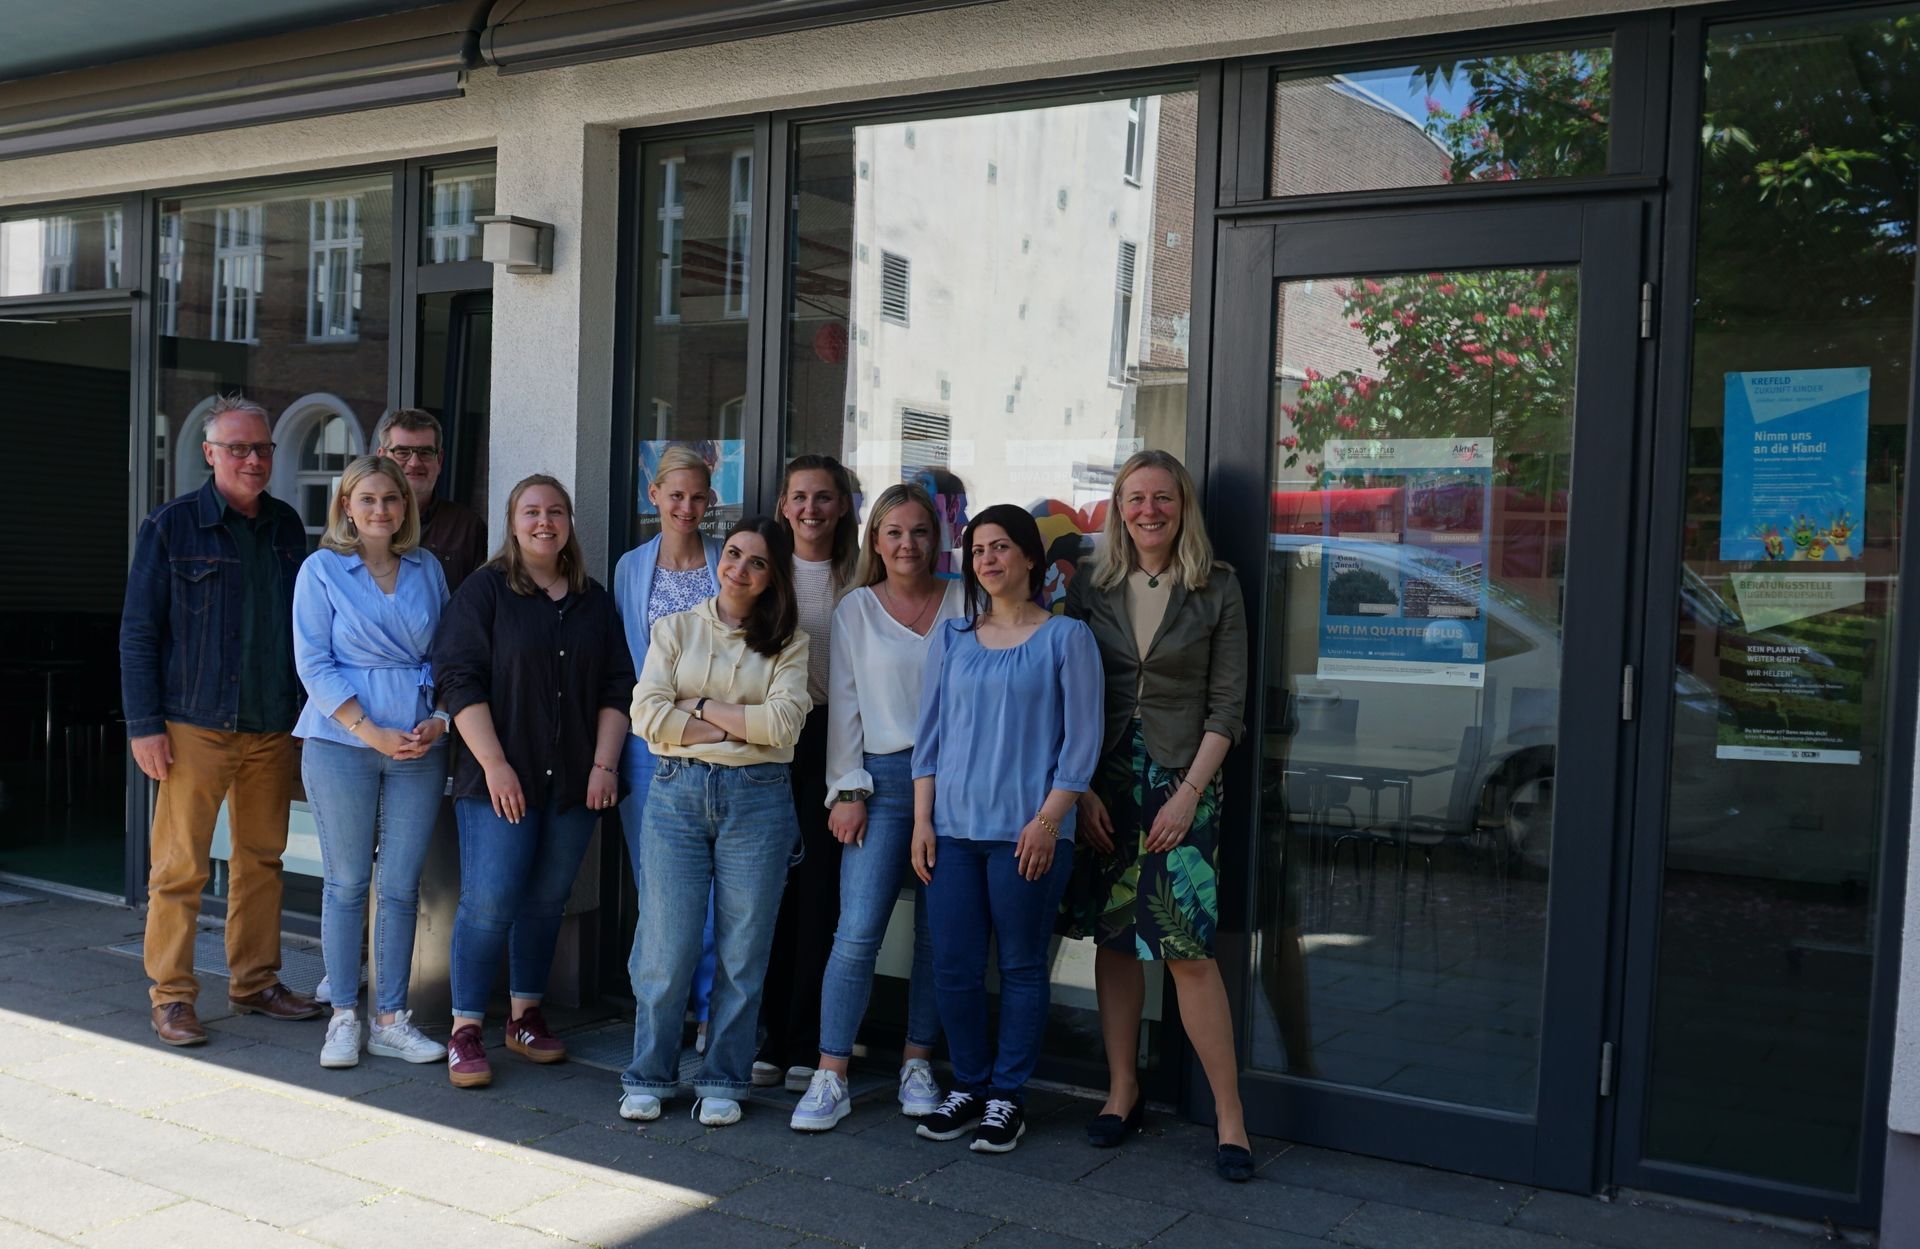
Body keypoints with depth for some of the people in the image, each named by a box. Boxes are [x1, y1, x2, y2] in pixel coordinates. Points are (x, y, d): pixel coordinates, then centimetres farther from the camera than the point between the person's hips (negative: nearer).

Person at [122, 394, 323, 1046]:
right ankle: (171, 995, 9)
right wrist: (144, 723, -8)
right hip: (195, 725, -4)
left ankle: (255, 981, 21)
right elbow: (138, 631, -3)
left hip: (273, 727, 5)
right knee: (181, 864, -2)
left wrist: (305, 710, 11)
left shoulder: (286, 526, 10)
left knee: (262, 858, 10)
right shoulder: (171, 526, -3)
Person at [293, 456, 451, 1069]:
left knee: (402, 886, 5)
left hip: (420, 744, 3)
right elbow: (313, 663, -5)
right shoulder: (322, 569, 1)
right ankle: (344, 1017, 15)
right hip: (342, 743, -3)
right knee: (346, 883, 4)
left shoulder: (427, 570, 10)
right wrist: (371, 732, -13)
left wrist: (440, 719, -4)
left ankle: (391, 1019, 14)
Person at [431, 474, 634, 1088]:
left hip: (573, 782, 4)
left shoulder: (594, 600, 13)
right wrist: (493, 764, -14)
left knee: (547, 900, 10)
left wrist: (604, 764, 2)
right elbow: (461, 681, -7)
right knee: (489, 901, -8)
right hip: (500, 778, -4)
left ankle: (526, 1015, 23)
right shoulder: (484, 590, 0)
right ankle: (465, 1031, 2)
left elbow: (616, 689, 12)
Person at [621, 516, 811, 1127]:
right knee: (667, 944, 1)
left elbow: (784, 722, -8)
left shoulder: (788, 642, 7)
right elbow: (648, 714, -4)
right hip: (677, 791, 0)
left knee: (743, 949, 4)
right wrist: (740, 725, -7)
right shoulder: (675, 628, 9)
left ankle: (723, 1082, 18)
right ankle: (649, 1076, 16)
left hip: (757, 798, 0)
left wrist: (703, 706, -5)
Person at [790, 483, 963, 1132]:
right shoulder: (855, 611, 8)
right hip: (884, 778, -1)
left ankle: (917, 1064, 19)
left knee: (938, 931, 5)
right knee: (857, 931, -8)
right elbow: (844, 705, 6)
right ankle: (830, 1078, 0)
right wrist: (848, 790, -1)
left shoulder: (964, 604, 7)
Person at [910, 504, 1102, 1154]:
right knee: (953, 967, 4)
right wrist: (922, 820, 5)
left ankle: (1008, 1096, 16)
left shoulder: (1066, 638, 1)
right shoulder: (952, 637, 12)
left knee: (1021, 967, 4)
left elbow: (1081, 742, -3)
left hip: (1027, 831, -3)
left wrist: (1048, 820, -11)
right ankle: (969, 1086, 21)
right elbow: (929, 733, 12)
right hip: (953, 828, 4)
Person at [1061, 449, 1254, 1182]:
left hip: (1182, 783, -3)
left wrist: (1189, 792, -10)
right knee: (1113, 939, 7)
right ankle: (1122, 1090, 21)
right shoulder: (1091, 587, 6)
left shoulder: (1217, 591, 0)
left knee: (1187, 949, -8)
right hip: (1103, 782, 3)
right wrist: (1081, 789, -3)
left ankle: (1230, 1116, 2)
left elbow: (1226, 704, -2)